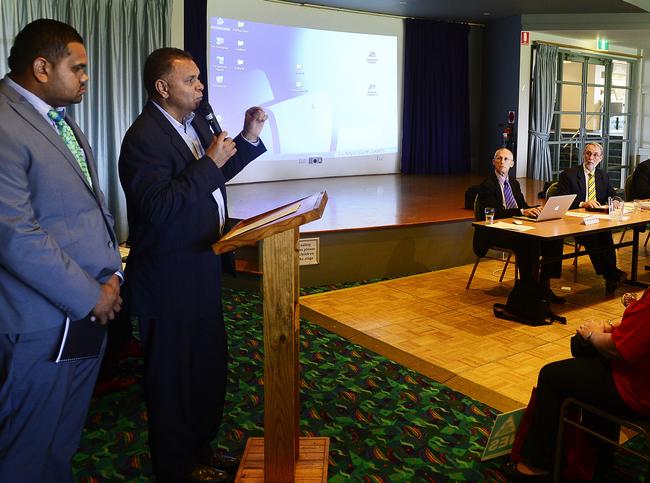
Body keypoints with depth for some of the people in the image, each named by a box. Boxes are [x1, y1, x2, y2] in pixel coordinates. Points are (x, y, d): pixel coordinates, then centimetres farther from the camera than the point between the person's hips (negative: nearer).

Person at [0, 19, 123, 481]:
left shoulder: (62, 120, 12)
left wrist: (111, 274, 4)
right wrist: (90, 296, -16)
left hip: (90, 306, 9)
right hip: (45, 321, -8)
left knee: (65, 442, 22)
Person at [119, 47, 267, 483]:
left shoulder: (196, 124, 8)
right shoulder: (143, 138, -19)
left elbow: (215, 177, 21)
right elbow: (157, 207, -28)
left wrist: (249, 137, 9)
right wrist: (210, 162, -25)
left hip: (203, 269, 9)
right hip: (169, 280, -9)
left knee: (210, 364, 20)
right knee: (174, 374, 9)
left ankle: (200, 448, 41)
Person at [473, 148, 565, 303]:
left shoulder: (514, 183, 19)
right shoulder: (487, 185, -6)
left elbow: (523, 206, 17)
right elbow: (494, 213, -18)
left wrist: (536, 209, -6)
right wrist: (522, 212, -27)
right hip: (495, 233, -7)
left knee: (554, 238, -15)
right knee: (529, 243, -35)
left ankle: (544, 285, -10)